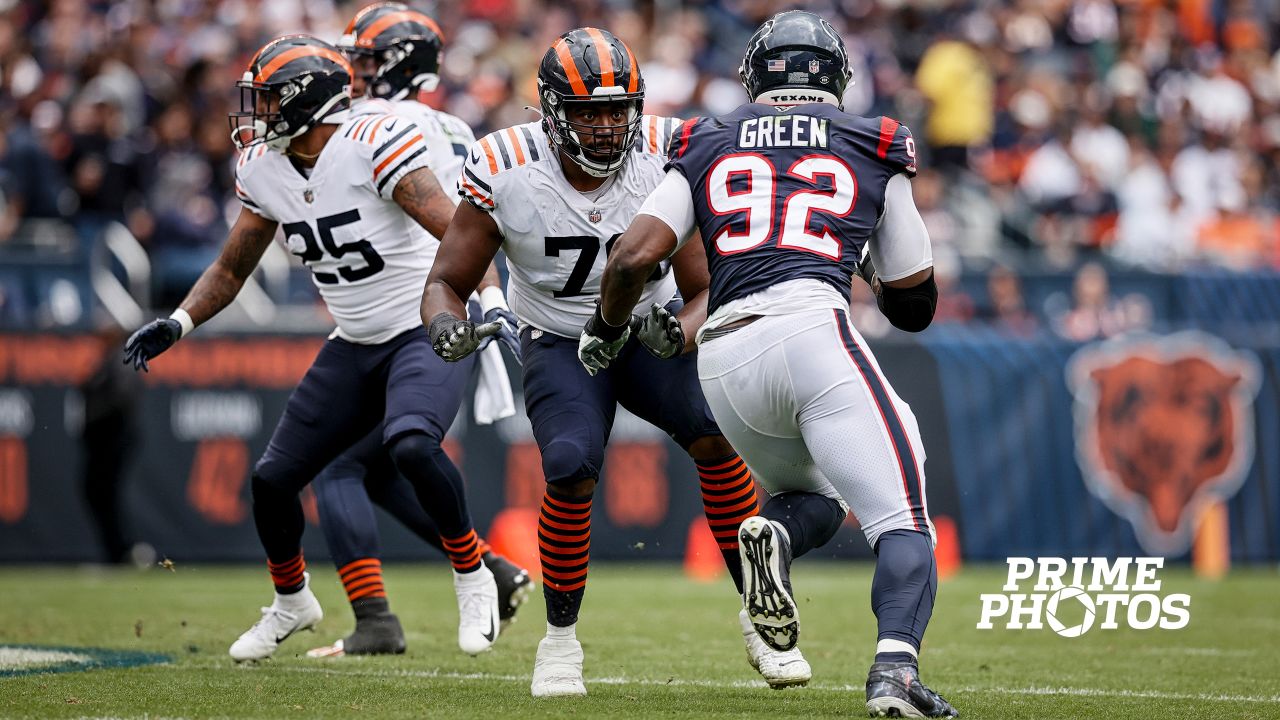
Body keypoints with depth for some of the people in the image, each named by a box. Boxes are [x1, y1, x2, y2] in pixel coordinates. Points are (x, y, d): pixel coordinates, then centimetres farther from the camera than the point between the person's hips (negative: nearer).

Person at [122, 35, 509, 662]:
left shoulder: (373, 145, -22)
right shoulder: (264, 170, 1)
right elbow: (231, 269, 12)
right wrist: (177, 323, -4)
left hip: (428, 332, -7)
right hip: (354, 346, 7)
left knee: (411, 444, -34)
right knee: (272, 478, 5)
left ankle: (472, 579, -12)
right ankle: (292, 601, 33)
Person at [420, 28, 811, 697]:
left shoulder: (666, 158, -19)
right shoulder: (506, 171, -20)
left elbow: (707, 286, -14)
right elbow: (447, 281, -11)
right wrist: (446, 321, -35)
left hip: (649, 332, 1)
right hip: (559, 343, -1)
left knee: (715, 434, -25)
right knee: (572, 471, -27)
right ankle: (560, 639, -4)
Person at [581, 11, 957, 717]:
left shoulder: (707, 147, 21)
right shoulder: (872, 150, 19)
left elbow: (633, 257, 8)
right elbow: (914, 307, 24)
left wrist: (606, 328, 27)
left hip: (724, 359, 3)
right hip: (810, 325, -3)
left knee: (811, 498, 26)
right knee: (900, 519, -5)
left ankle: (772, 538, -9)